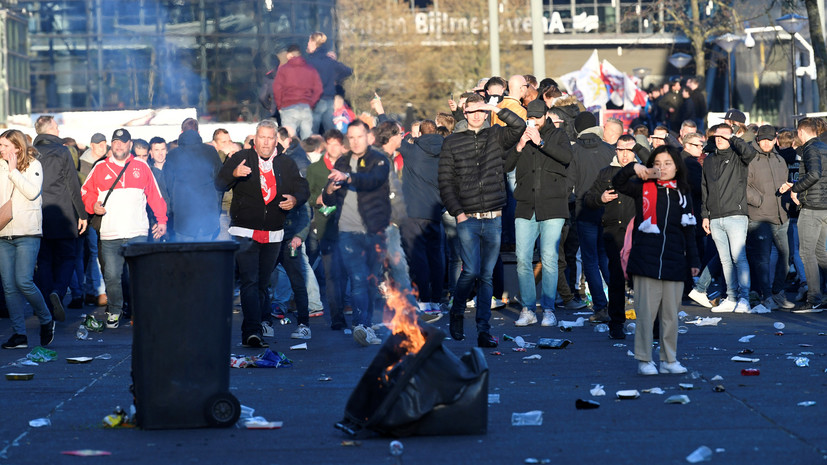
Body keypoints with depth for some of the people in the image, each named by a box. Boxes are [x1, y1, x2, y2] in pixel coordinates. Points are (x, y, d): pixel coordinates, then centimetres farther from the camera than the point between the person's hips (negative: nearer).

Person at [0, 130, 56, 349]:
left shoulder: (33, 165, 1)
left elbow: (32, 192, -14)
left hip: (27, 233, -5)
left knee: (23, 281, -14)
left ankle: (46, 320, 9)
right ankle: (19, 334, 5)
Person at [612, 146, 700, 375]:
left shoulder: (682, 193, 11)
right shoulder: (643, 187, 4)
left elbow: (689, 230, 15)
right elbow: (618, 184, -9)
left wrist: (693, 260, 12)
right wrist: (633, 168, -23)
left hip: (673, 263, 3)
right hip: (646, 260, -3)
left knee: (671, 314, 7)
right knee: (646, 312, -2)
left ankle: (669, 360, 16)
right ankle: (644, 360, 7)